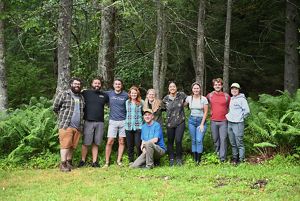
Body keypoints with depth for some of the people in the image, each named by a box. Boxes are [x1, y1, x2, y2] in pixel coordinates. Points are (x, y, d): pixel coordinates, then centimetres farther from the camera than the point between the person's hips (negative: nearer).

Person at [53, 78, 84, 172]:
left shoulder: (81, 97, 17)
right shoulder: (63, 94, 0)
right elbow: (55, 108, 4)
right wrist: (63, 116, 9)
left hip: (78, 126, 5)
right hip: (66, 125, -5)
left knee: (72, 146, 8)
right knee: (65, 145, -8)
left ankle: (69, 162, 19)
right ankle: (63, 164, -3)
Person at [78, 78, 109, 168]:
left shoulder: (104, 95, 14)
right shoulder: (86, 93, 5)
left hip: (100, 122, 3)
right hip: (88, 121, -3)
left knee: (96, 143, 6)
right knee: (86, 143, -2)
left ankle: (95, 161, 10)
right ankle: (83, 160, 9)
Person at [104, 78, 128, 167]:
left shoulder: (125, 95, 2)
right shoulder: (109, 93, 3)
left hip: (123, 121, 0)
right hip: (113, 121, 0)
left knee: (121, 141, 4)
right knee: (110, 142, -5)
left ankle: (119, 161, 13)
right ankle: (107, 162, 2)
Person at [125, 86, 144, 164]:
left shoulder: (141, 102, 1)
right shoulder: (127, 102, 10)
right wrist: (126, 121, 10)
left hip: (138, 126, -3)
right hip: (128, 126, 3)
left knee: (138, 145, -7)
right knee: (130, 145, 7)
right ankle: (131, 161, 16)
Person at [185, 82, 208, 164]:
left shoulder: (204, 99, -5)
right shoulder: (189, 98, 2)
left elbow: (205, 112, -4)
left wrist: (202, 124, -9)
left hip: (201, 120, -3)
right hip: (192, 120, 3)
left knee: (199, 140, -13)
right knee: (193, 140, 5)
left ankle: (199, 160, -8)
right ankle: (194, 159, 10)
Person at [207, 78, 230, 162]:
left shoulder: (226, 96, 2)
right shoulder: (210, 95, 4)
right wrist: (210, 112, 15)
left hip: (223, 121, -2)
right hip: (213, 121, 2)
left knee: (223, 139, -5)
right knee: (215, 139, 9)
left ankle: (222, 158, -3)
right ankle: (217, 153, 24)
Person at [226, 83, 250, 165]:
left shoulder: (242, 99, -6)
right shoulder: (231, 99, 16)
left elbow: (247, 111, -9)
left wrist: (240, 117, -4)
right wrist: (227, 115, 15)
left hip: (238, 124, -7)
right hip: (230, 123, 7)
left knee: (239, 143, -4)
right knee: (232, 143, 12)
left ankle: (241, 159, 2)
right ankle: (234, 157, 21)